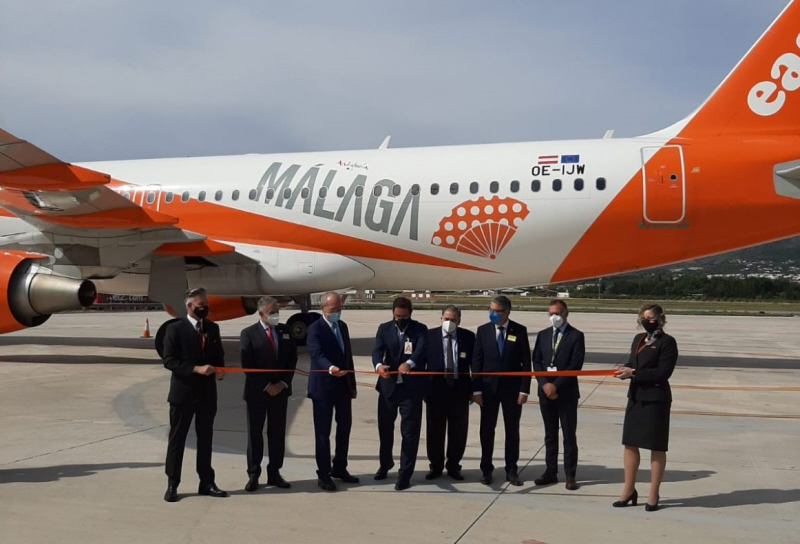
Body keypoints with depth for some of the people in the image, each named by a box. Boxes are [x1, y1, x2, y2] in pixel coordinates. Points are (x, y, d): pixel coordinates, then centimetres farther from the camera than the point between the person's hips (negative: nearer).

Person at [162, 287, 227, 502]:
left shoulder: (213, 328, 8)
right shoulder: (175, 329, -8)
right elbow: (168, 360, -14)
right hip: (183, 392, -5)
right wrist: (196, 369, -23)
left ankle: (207, 483, 21)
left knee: (205, 439, 12)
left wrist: (220, 370, -7)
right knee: (177, 440, 4)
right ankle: (172, 485, 13)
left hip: (207, 393, 5)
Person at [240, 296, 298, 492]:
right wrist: (266, 386, -13)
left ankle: (274, 473, 16)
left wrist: (284, 383, -5)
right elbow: (247, 365, -11)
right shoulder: (249, 334, -6)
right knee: (255, 433, 4)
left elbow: (292, 358, 6)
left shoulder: (285, 331, 6)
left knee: (278, 433, 8)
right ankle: (253, 475, 12)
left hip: (280, 390, 4)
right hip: (257, 391, -4)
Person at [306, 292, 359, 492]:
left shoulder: (343, 326, 11)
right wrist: (330, 368, -46)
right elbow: (317, 354, -27)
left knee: (344, 427, 14)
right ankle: (323, 474, 11)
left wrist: (352, 383, 14)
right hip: (323, 387, -7)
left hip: (343, 385, 7)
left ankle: (339, 468, 29)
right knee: (323, 431, 1)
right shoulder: (315, 329, -12)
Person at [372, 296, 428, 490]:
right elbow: (377, 351, -11)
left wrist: (409, 363, -43)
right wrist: (379, 365, -35)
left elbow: (421, 350, -21)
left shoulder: (420, 329, -3)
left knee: (410, 431, -1)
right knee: (385, 427, 16)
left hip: (411, 387, -3)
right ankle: (385, 462, 39)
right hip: (388, 385, 3)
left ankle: (405, 473, 9)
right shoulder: (384, 329, 3)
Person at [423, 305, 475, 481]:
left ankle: (453, 466, 24)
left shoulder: (468, 336, 2)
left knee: (458, 432, 8)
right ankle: (435, 466, 22)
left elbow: (475, 363, 3)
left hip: (460, 390, 1)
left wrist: (475, 388, 0)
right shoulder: (430, 335, -1)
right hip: (436, 389, -1)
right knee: (435, 431, 8)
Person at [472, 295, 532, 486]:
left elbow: (526, 362, -3)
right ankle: (486, 470, 16)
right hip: (488, 387, 1)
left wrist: (524, 389, -8)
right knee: (487, 430, 6)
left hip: (512, 388, -1)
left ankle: (511, 470, 17)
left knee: (512, 430, 7)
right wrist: (476, 389, -6)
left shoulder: (519, 331, -3)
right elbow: (477, 361, 0)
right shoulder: (483, 330, 0)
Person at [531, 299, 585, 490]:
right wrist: (544, 384, -8)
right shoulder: (542, 335, 10)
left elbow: (575, 365, -12)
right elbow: (536, 362, 7)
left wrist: (556, 385, -15)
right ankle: (551, 472, 18)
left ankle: (570, 475, 10)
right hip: (545, 391, 4)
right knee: (550, 434, 11)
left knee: (569, 435, 3)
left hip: (566, 393, -4)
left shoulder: (576, 336, -5)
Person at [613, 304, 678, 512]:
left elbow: (664, 372, -17)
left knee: (656, 447, 4)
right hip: (636, 397, 7)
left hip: (656, 399, -7)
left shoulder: (667, 342, -10)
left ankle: (653, 495, 13)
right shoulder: (638, 339, 12)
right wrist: (625, 370, -5)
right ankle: (629, 490, 21)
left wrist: (633, 373, -20)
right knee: (630, 444, 10)